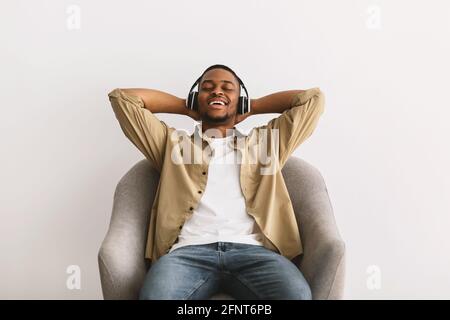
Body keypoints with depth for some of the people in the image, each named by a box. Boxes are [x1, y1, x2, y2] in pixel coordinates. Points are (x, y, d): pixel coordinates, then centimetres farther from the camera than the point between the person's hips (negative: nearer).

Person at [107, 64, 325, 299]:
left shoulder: (266, 141, 29)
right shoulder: (173, 143, 27)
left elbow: (313, 98, 27)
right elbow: (121, 97, 26)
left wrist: (251, 107, 31)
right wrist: (186, 107, 30)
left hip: (252, 249, 1)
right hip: (189, 251, 0)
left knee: (297, 295, -31)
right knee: (155, 296, -34)